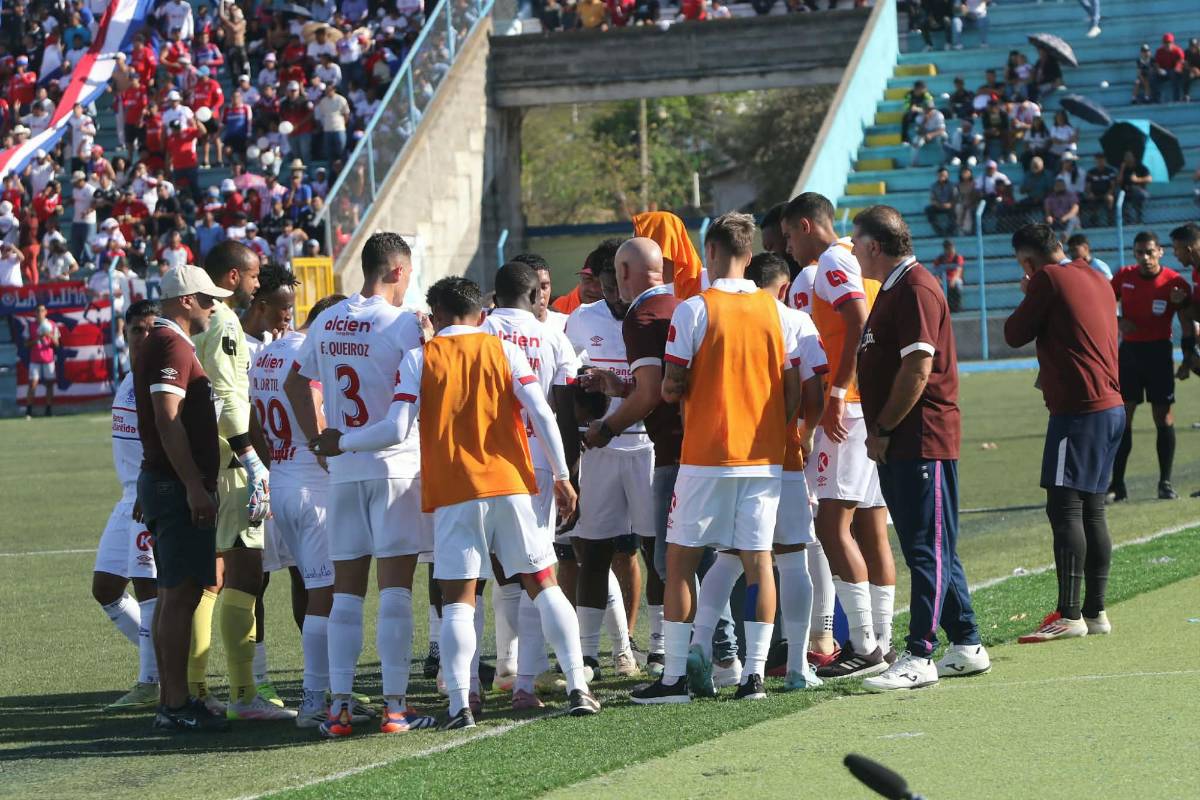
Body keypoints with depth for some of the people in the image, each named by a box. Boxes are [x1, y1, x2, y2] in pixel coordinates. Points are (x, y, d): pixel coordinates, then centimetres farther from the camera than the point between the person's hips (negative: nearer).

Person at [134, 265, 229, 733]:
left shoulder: (162, 343, 19)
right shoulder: (172, 346, -14)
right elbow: (168, 421, -22)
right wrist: (194, 487, -23)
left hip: (163, 482, 11)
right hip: (178, 484, -11)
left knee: (174, 593, 12)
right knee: (181, 593, -9)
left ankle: (172, 701, 16)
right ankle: (176, 706, -10)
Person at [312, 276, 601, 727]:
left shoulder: (419, 358, 2)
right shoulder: (505, 351, 6)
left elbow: (397, 430, -5)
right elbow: (542, 416, -2)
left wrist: (341, 443, 10)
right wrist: (561, 476, 5)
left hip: (453, 495, -1)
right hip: (511, 486, 1)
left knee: (457, 601, 1)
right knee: (543, 586, 9)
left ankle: (459, 704, -11)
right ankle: (577, 688, 3)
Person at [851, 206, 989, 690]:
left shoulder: (916, 289, -14)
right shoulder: (891, 289, 19)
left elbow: (918, 368, -21)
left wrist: (882, 430, -15)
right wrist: (879, 431, 15)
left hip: (922, 439, -10)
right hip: (898, 445, 10)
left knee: (928, 550, -8)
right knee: (930, 550, 13)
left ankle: (919, 657, -10)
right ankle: (966, 647, 19)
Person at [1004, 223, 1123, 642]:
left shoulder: (1049, 278, -8)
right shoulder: (1097, 280, 16)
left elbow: (1015, 335, -3)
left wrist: (1028, 299, 14)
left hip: (1078, 408, -9)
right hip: (1112, 405, 9)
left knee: (1064, 508, -11)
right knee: (1092, 510, 11)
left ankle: (1069, 615, -17)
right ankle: (1095, 611, 12)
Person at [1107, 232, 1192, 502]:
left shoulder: (1175, 283, -8)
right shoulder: (1124, 276, 2)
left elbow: (1187, 324, -5)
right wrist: (1118, 322, -5)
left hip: (1159, 351, -3)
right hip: (1128, 350, 3)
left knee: (1163, 415, -3)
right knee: (1122, 416, 0)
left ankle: (1165, 483, 5)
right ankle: (1117, 486, 4)